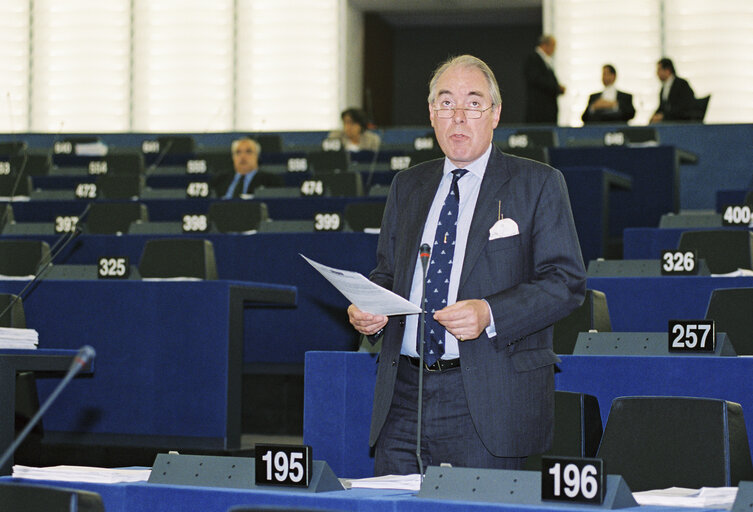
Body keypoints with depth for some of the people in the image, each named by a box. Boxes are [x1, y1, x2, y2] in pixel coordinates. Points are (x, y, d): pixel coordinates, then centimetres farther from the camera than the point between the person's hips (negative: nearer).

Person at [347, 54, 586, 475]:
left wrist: (490, 314, -20)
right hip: (404, 393, 4)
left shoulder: (538, 184, 2)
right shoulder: (407, 186, 17)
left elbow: (566, 281, -5)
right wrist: (368, 312, -1)